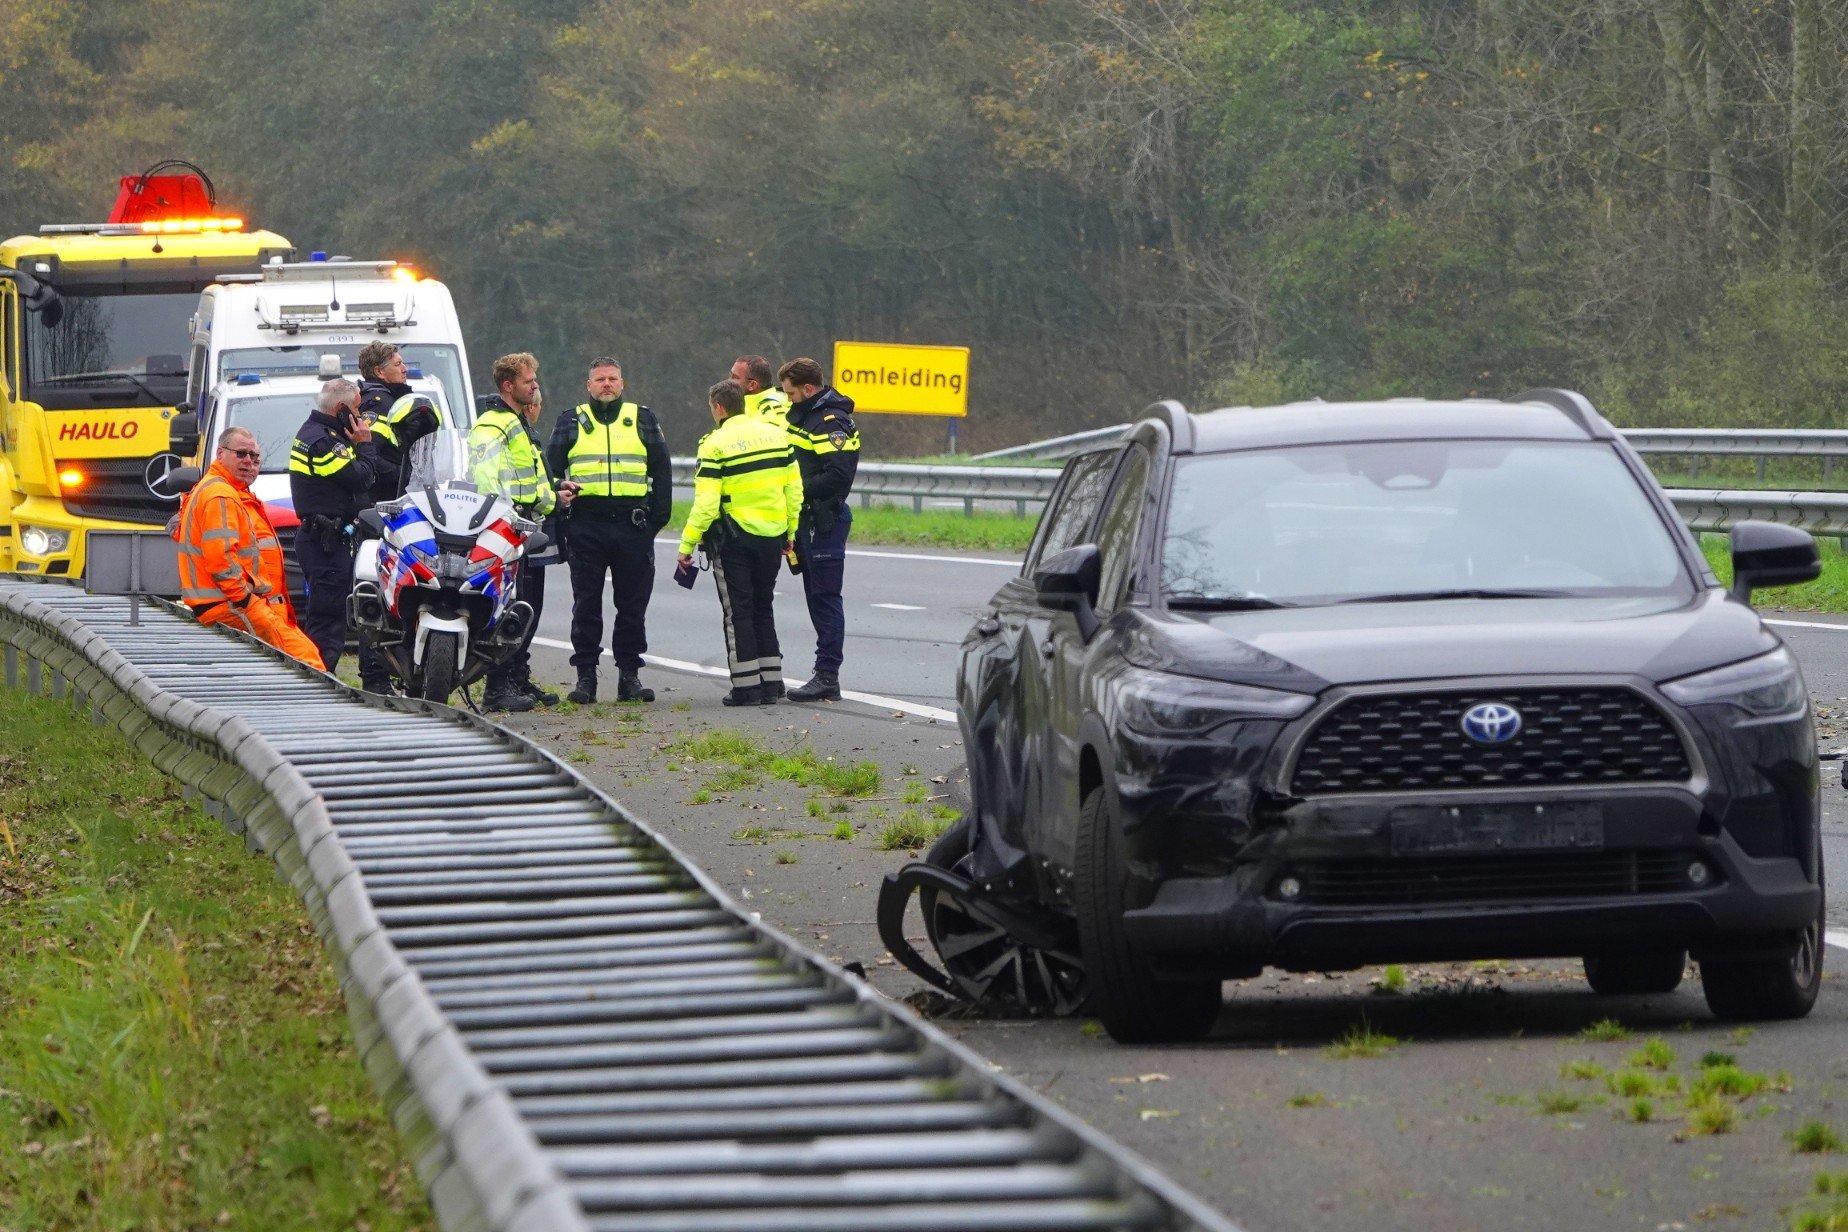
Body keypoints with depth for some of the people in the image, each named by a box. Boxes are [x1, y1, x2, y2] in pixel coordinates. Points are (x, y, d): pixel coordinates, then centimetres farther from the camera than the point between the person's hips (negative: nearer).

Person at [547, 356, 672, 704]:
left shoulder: (643, 420, 13)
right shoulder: (571, 422, 13)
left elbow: (662, 470, 13)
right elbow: (551, 464, 12)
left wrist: (659, 516, 3)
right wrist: (559, 487, -9)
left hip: (633, 524, 1)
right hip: (586, 522, 0)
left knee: (633, 604, 2)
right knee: (586, 605, 0)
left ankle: (629, 674, 7)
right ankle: (585, 675, 3)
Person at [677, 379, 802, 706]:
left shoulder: (716, 445, -12)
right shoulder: (776, 435, 4)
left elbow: (706, 504, -16)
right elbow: (794, 488, 7)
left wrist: (687, 545, -9)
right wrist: (790, 531, 17)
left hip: (734, 538, -5)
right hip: (772, 536, 5)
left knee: (738, 612, 3)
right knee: (763, 608, 16)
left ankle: (746, 686, 2)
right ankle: (771, 682, 14)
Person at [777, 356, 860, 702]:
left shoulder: (832, 422, -16)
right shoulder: (804, 416, 16)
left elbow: (838, 476, -25)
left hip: (825, 521, -10)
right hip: (808, 520, 10)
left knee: (825, 598, -8)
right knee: (816, 598, 12)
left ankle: (827, 676, -8)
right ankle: (826, 676, 17)